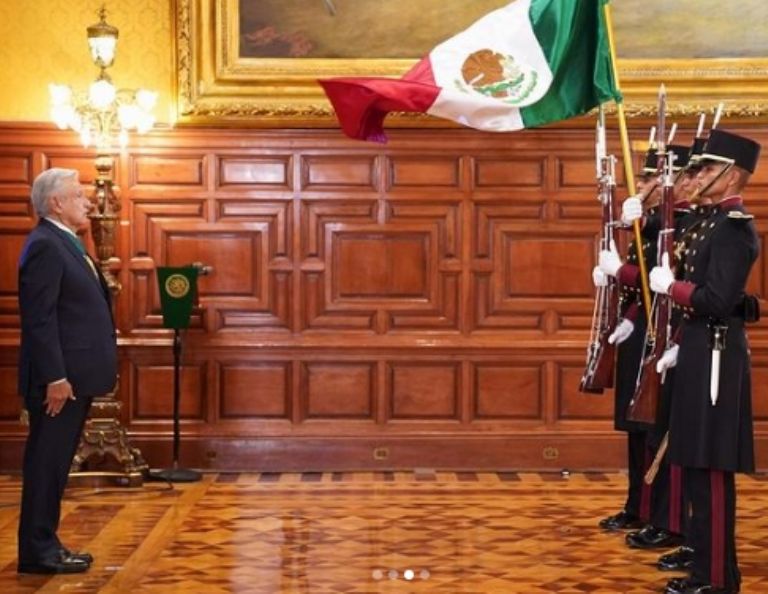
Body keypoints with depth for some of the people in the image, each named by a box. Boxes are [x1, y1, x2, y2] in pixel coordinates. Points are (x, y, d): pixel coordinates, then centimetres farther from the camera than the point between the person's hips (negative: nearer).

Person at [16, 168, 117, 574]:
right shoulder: (45, 245, -14)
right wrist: (55, 378, -24)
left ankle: (45, 545, 20)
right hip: (60, 379, -10)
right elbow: (39, 319, -21)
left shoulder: (65, 244, 17)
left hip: (75, 375, 10)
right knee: (46, 463, -3)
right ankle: (37, 551, 2)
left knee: (55, 464, 13)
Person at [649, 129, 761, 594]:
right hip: (704, 352, 10)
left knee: (711, 469, -5)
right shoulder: (719, 222, 15)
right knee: (698, 467, 13)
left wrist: (669, 285, -11)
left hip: (716, 357, -10)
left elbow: (716, 299, -24)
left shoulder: (734, 227, -15)